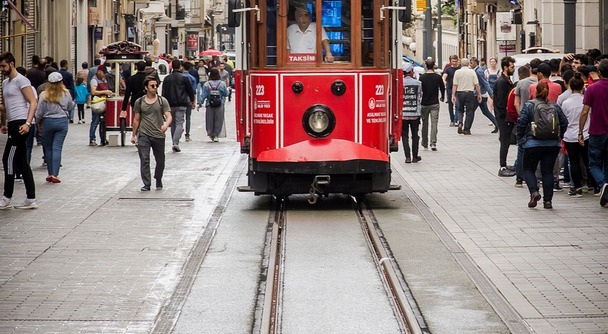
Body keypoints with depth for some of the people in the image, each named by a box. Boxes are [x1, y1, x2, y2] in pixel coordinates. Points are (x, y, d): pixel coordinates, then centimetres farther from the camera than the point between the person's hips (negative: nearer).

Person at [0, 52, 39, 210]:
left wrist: (27, 123, -25)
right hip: (13, 125, 10)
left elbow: (33, 102, -15)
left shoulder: (21, 80, -9)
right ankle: (31, 199, 10)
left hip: (20, 124, -10)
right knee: (21, 162, 8)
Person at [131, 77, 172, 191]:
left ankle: (158, 180, 34)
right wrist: (134, 135, 14)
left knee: (160, 160, 10)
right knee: (144, 160, -10)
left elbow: (169, 116, -7)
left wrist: (166, 124, -29)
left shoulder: (162, 101, 1)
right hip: (144, 134, 0)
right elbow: (136, 120, 12)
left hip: (159, 135, 0)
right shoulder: (139, 102, 4)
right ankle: (146, 184, -6)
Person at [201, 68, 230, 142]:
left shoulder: (206, 84, -7)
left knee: (210, 120, 12)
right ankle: (216, 135, 6)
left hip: (209, 105, 0)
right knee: (218, 120, 8)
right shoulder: (222, 84, -6)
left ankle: (211, 134, 18)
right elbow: (226, 94, 3)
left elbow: (204, 96, -5)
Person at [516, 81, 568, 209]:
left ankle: (534, 191, -12)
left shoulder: (529, 105, -5)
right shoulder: (555, 106, 5)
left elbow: (521, 122, -10)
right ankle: (548, 200, 3)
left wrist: (520, 138, 4)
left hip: (533, 143, -3)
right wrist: (559, 137, 20)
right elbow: (564, 122, 6)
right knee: (548, 171, 8)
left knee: (528, 169, 11)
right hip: (552, 144, 3)